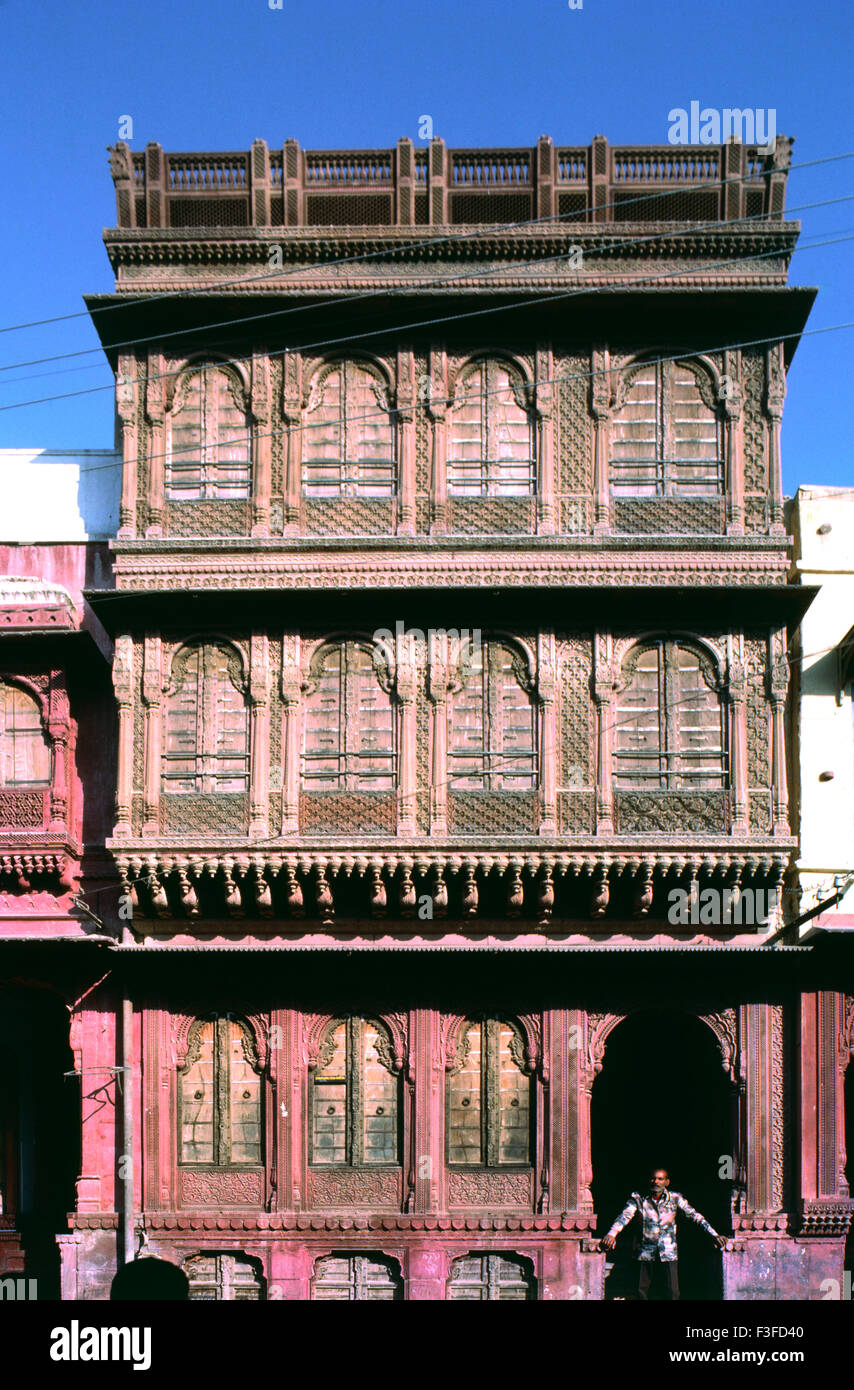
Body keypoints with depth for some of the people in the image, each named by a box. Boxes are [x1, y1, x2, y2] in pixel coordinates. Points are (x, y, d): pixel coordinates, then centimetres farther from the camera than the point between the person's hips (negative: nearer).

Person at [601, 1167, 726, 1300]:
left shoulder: (675, 1198, 0)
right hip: (647, 1248, 1)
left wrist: (714, 1235, -13)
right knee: (642, 1289, 4)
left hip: (668, 1248, -1)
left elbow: (694, 1215, -4)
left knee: (673, 1290, -6)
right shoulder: (638, 1198, -2)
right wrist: (612, 1234, -30)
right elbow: (625, 1216, -13)